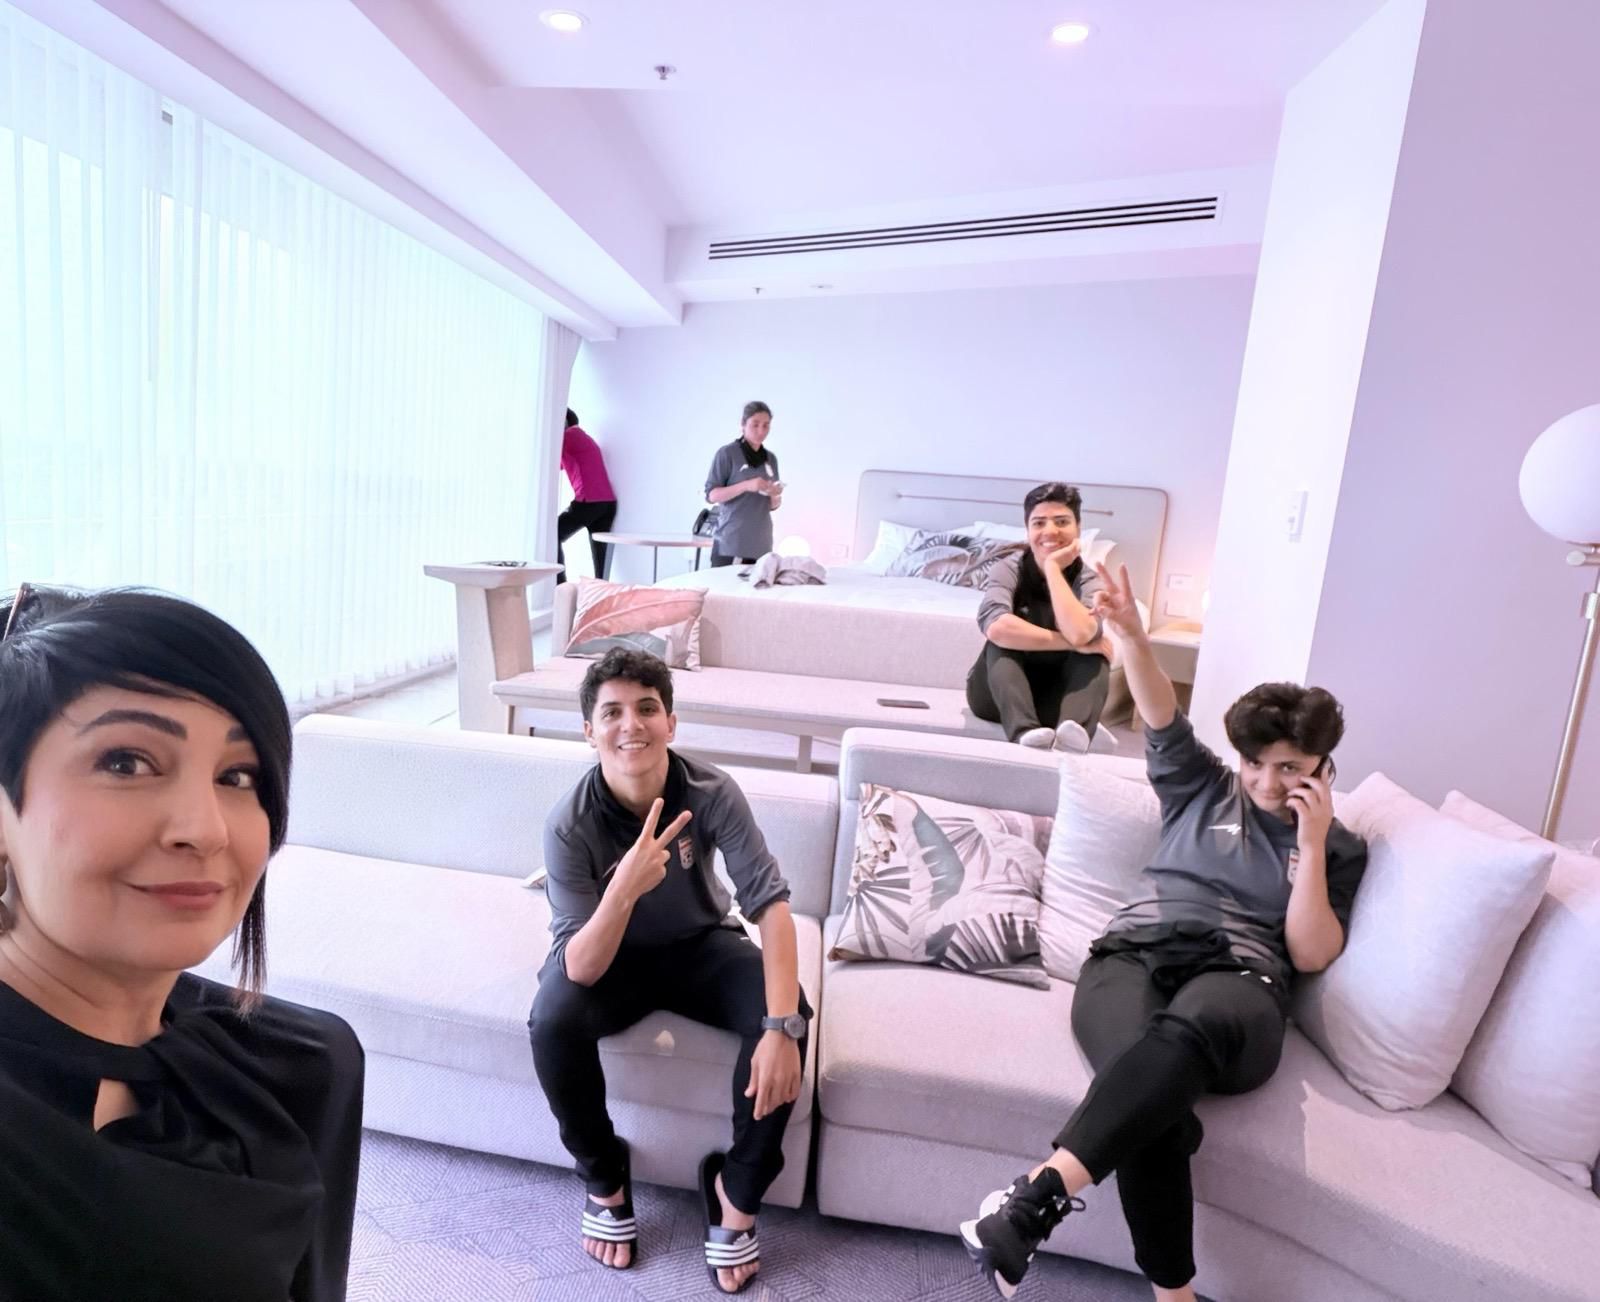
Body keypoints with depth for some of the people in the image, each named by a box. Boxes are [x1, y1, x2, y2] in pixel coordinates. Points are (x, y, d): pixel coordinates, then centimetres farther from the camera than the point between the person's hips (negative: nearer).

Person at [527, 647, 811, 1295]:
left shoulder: (713, 792, -25)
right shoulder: (570, 824, -27)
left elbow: (771, 902, -26)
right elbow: (579, 969, -32)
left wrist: (782, 1025, -38)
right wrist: (625, 887, -51)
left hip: (698, 945, 1)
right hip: (610, 957, 0)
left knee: (788, 1016, -25)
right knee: (552, 1023, -31)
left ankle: (737, 1188, 1)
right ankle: (604, 1177, 1)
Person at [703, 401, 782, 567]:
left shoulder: (771, 458, 12)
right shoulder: (727, 453, -3)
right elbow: (712, 495, -8)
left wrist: (776, 495, -7)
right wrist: (746, 486, -20)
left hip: (761, 544, 4)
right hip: (730, 543, -4)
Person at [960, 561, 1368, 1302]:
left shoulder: (1341, 848, 19)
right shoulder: (1202, 789, 21)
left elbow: (1310, 955, 8)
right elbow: (1161, 718, 3)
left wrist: (1311, 846, -1)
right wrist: (1131, 636, -13)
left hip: (1238, 982, -1)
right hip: (1134, 953, 1)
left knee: (1186, 1031, -41)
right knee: (1150, 1088, -35)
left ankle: (1041, 1192, -50)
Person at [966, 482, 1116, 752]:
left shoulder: (1089, 580, -10)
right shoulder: (1009, 569, -13)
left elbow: (1079, 633, -34)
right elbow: (996, 628, -36)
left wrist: (1053, 567, -25)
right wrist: (1071, 643, -30)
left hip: (1056, 697, 1)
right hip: (997, 694, -1)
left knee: (1095, 651, -23)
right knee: (1004, 638, -28)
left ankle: (1077, 731, -49)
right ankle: (1024, 731, -48)